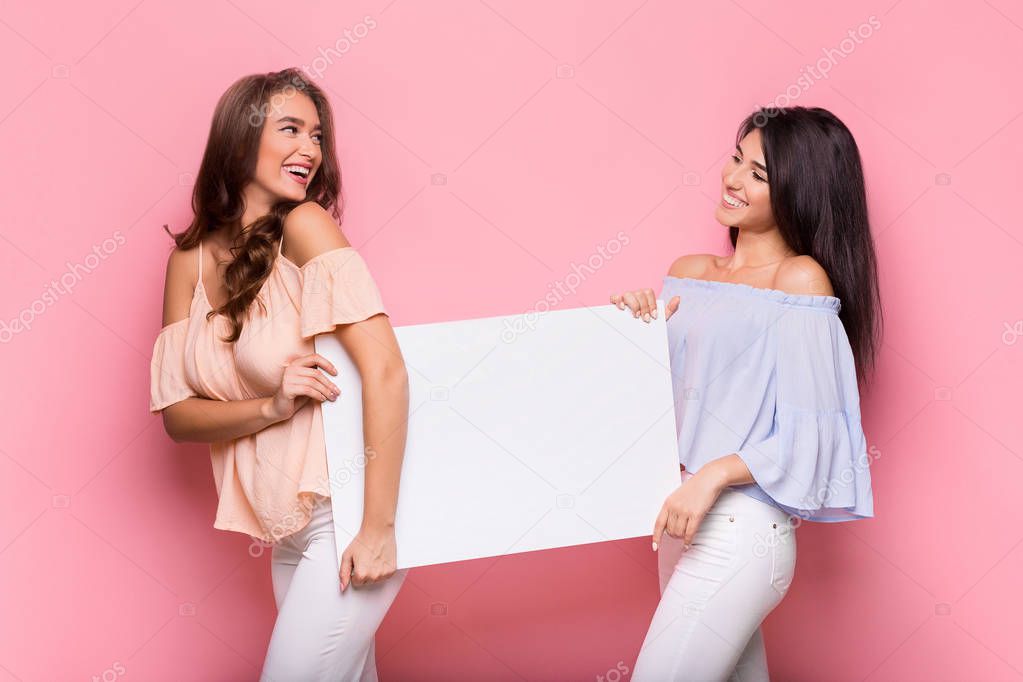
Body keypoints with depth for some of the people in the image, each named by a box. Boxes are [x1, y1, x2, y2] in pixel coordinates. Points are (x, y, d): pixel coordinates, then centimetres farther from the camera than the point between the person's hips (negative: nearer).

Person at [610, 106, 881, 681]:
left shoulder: (802, 280, -8)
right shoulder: (689, 272, 11)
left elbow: (808, 434, -12)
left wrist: (712, 476, -20)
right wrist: (639, 328, 0)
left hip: (741, 526, -7)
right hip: (682, 519, 7)